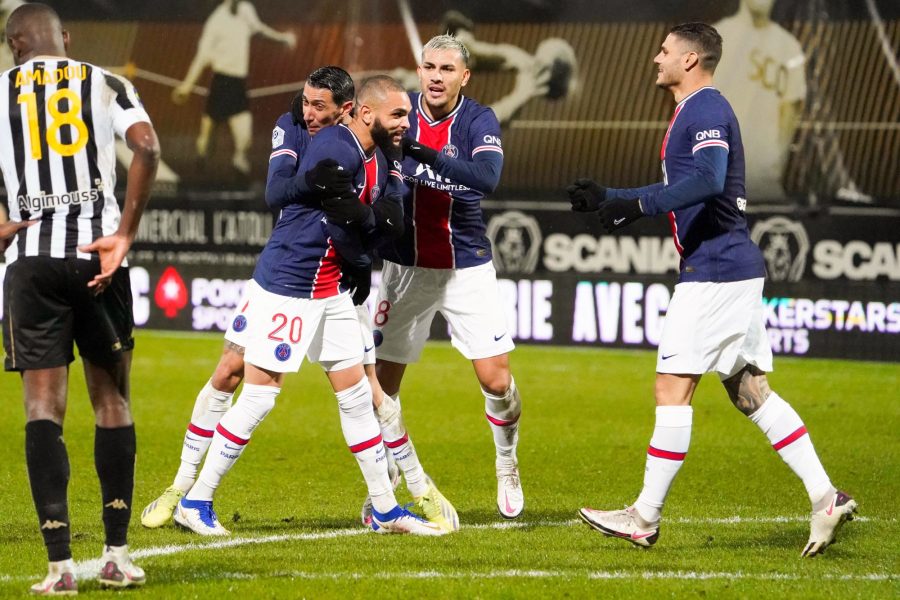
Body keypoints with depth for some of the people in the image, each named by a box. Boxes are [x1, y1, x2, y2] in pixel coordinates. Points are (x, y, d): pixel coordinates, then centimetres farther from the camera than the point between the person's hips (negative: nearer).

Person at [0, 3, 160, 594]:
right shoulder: (107, 85, 8)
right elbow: (147, 147, -9)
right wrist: (124, 235, -7)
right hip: (97, 254, 1)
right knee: (112, 400, 12)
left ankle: (60, 562, -11)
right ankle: (117, 552, 12)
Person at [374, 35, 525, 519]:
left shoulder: (478, 121, -10)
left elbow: (488, 176, -28)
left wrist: (429, 156, -40)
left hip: (466, 266, -1)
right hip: (405, 266, 1)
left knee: (496, 380, -4)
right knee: (382, 384, 0)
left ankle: (507, 467, 23)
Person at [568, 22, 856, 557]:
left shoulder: (707, 111, -12)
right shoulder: (692, 113, 20)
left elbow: (708, 180, -30)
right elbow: (680, 193, 30)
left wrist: (635, 203, -31)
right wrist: (608, 199, 25)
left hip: (715, 271, -10)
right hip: (736, 270, 10)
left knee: (673, 388, -6)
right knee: (751, 391, 9)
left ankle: (645, 518, -2)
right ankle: (826, 498, 5)